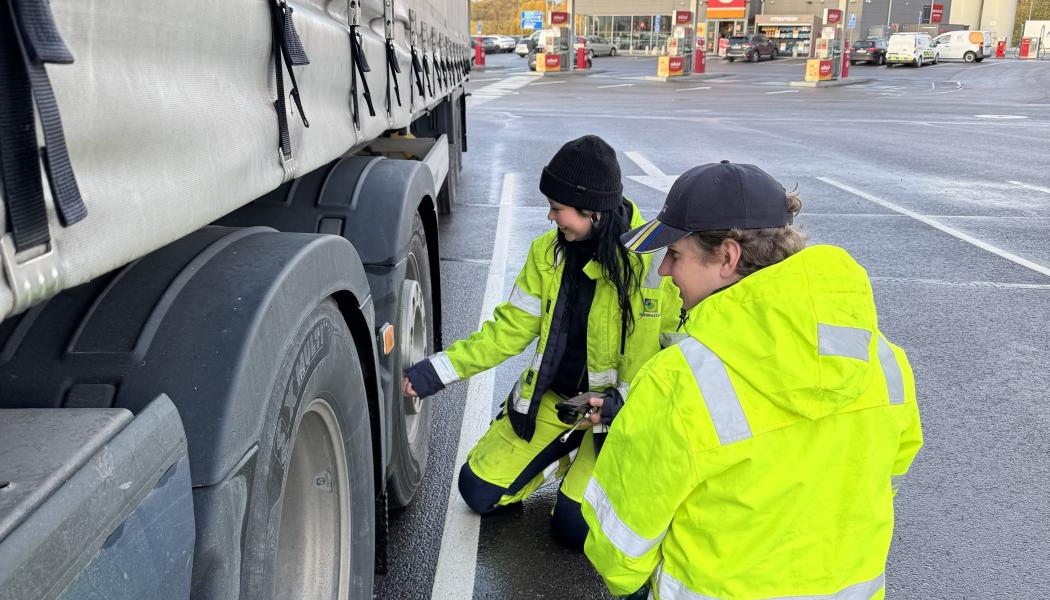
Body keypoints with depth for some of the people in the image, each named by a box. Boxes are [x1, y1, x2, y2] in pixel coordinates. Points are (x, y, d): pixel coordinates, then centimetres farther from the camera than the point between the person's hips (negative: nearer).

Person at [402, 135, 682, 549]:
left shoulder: (656, 258, -20)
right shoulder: (547, 253, -6)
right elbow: (509, 332, -3)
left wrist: (624, 401, -22)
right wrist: (434, 372, -11)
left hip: (621, 406, -4)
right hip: (552, 394, 5)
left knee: (575, 525, -14)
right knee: (479, 491, 2)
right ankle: (570, 452, 22)